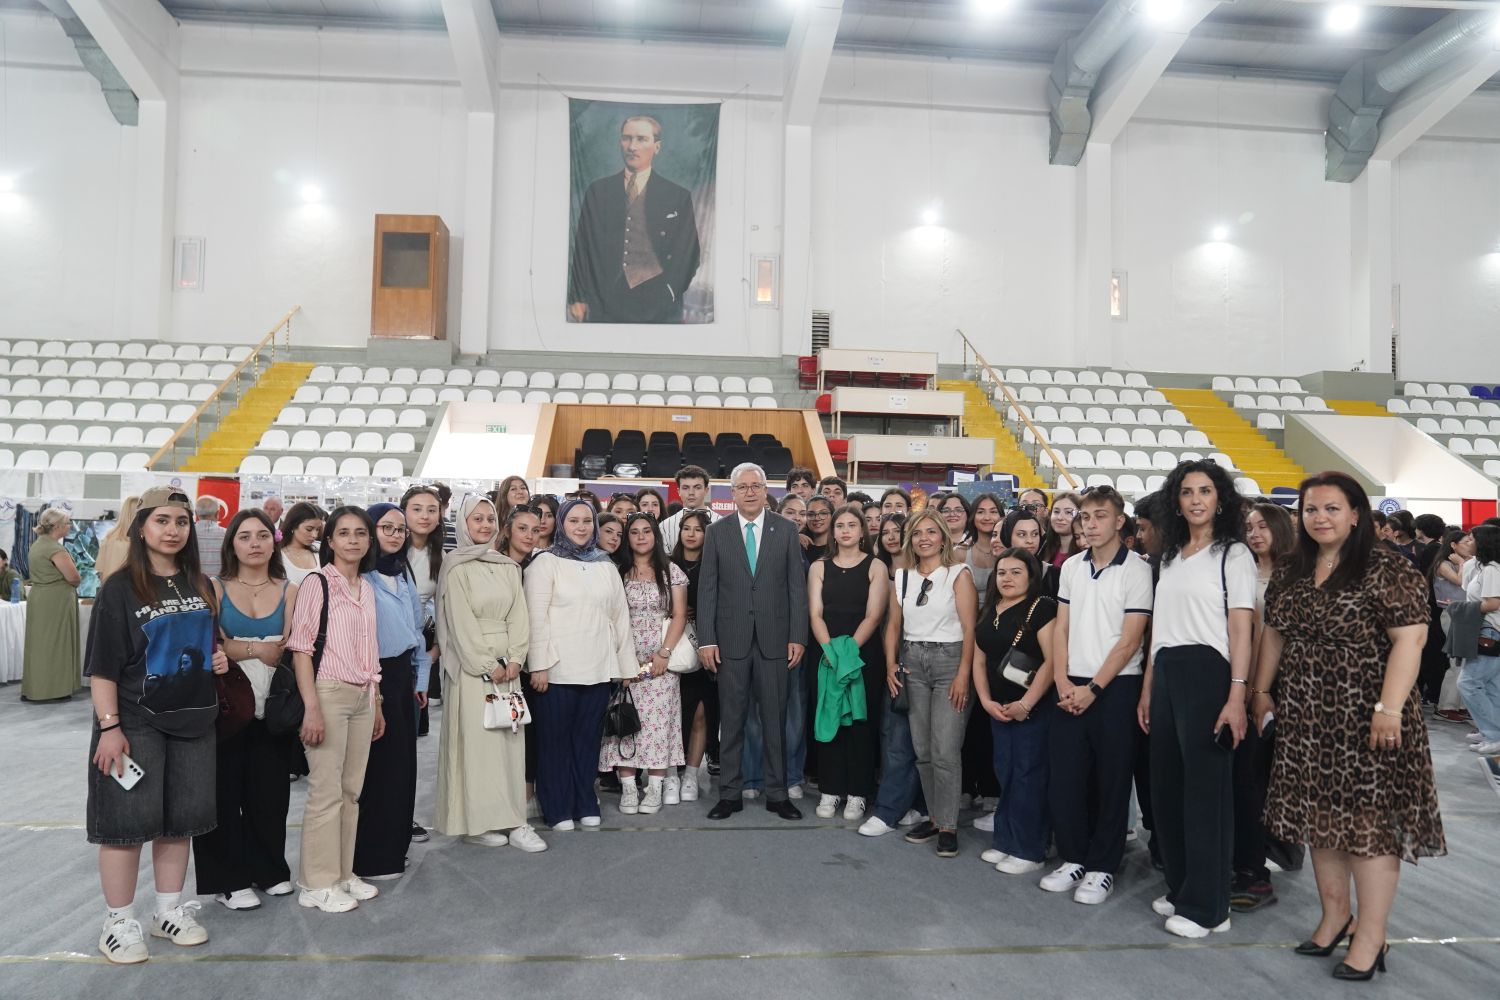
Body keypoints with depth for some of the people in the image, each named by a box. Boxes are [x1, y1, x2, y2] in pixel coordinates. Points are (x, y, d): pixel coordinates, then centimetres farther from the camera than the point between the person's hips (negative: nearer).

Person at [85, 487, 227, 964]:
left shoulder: (200, 585, 8)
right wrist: (109, 726, -16)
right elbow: (102, 666, -11)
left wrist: (221, 656, 1)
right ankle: (119, 923, 16)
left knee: (180, 819, 12)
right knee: (128, 821, 0)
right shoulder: (120, 589, -9)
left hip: (192, 720, 5)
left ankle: (169, 911, 27)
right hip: (135, 722, -5)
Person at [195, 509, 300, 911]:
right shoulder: (216, 589, 2)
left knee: (270, 788, 8)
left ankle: (269, 869, 24)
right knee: (226, 789, 4)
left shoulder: (289, 592, 6)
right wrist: (264, 648, -10)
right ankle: (228, 879, 16)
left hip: (272, 705, 2)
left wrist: (237, 647, -11)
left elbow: (288, 652, -4)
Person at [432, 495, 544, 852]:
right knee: (476, 740, -3)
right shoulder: (456, 567, -4)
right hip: (471, 666, -5)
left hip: (507, 665, 5)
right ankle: (476, 822, 4)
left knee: (510, 740, 4)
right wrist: (487, 667, -12)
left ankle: (511, 820, 8)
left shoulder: (508, 567, 12)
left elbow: (518, 616, 8)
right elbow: (461, 623, -10)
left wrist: (514, 659, -5)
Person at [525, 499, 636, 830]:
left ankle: (585, 803, 22)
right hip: (558, 669, -4)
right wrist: (539, 665, -11)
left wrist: (627, 663, 9)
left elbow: (620, 616, 13)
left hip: (598, 669, 4)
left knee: (588, 737, 9)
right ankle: (558, 809, 16)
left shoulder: (606, 566, 13)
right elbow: (536, 617, -6)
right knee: (556, 738, 5)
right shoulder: (546, 562, -1)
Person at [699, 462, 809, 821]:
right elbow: (707, 589, 1)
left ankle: (777, 794, 19)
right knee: (731, 721, 8)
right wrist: (706, 640, -5)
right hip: (731, 639, 0)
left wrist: (798, 637, -4)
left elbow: (797, 586, 2)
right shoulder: (717, 531, 3)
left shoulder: (786, 530, 3)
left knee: (775, 720, 8)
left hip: (774, 639, 0)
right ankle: (730, 794, 19)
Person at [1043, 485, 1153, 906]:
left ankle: (1102, 867, 18)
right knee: (1064, 776, 7)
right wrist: (1063, 682, -2)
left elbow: (1129, 640, -10)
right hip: (1072, 688, 5)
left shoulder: (1136, 570, -7)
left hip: (1115, 687, -4)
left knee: (1111, 781, 5)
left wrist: (1093, 689, -12)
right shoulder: (1071, 567, 8)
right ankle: (1073, 858, 22)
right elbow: (1061, 628, 9)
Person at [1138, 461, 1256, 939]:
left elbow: (1241, 629, -9)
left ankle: (1206, 905, 9)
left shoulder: (1233, 554, -2)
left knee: (1205, 786, -2)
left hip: (1207, 673, -6)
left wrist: (1236, 697, -17)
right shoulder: (1170, 556, 16)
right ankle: (1181, 887, 25)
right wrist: (1147, 690, 14)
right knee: (1167, 784, 10)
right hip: (1166, 675, 7)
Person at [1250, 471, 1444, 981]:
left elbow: (1410, 638, -16)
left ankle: (1371, 937, 11)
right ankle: (1334, 915, 27)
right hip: (1305, 719, 6)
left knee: (1368, 821, 0)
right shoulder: (1291, 572, 8)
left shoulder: (1386, 569, -11)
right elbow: (1273, 633, 16)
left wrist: (1389, 707, -22)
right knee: (1319, 815, 12)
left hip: (1364, 722, -6)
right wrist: (1261, 690, 14)